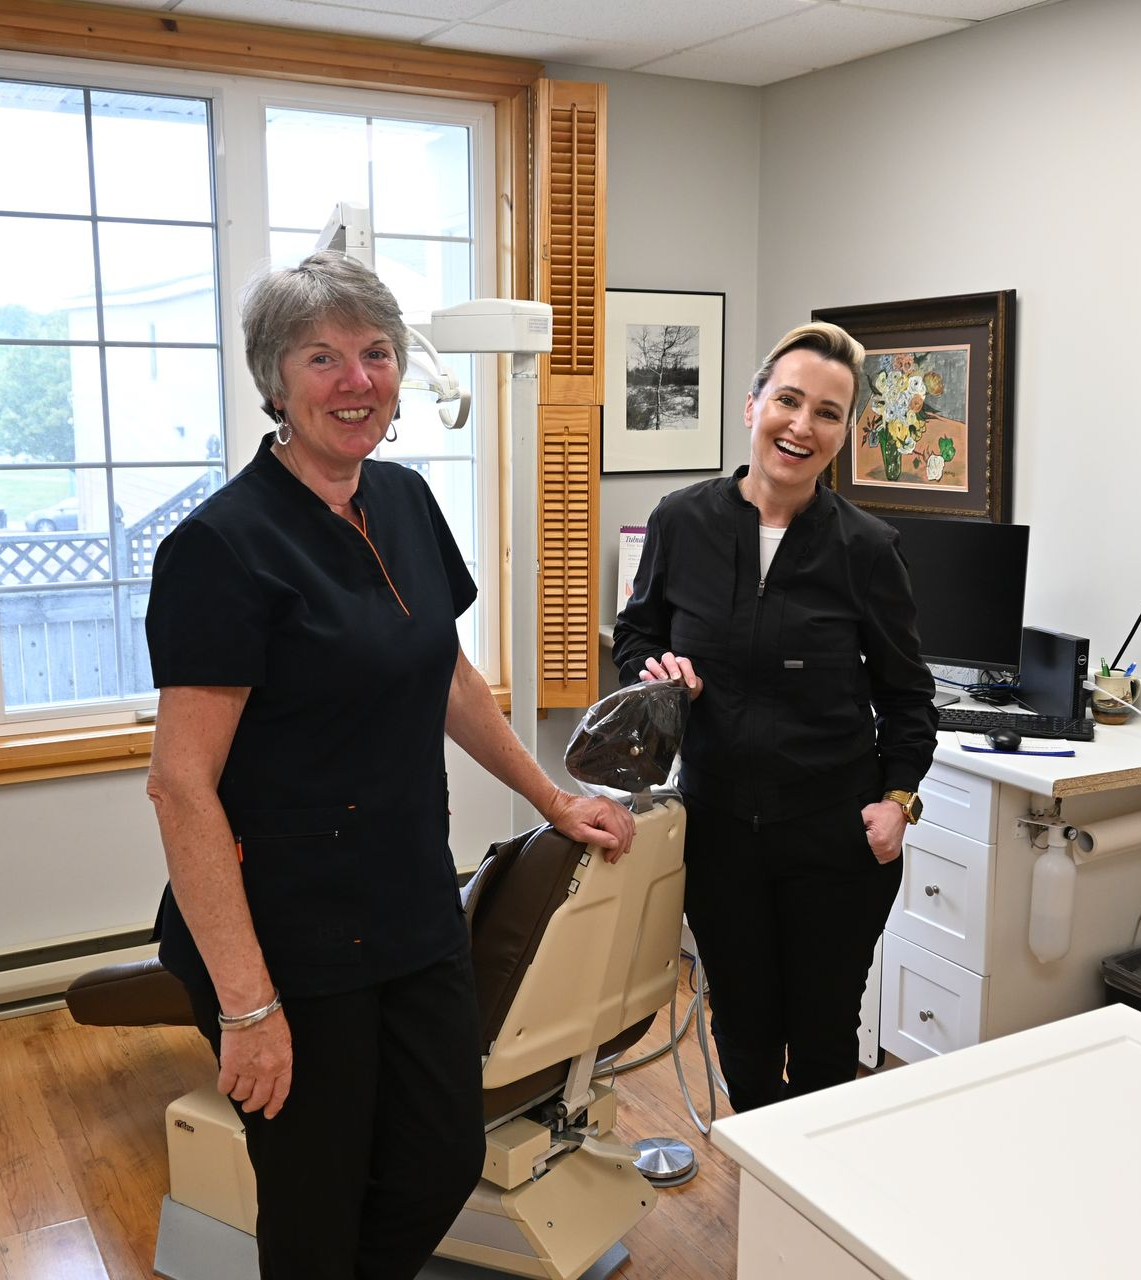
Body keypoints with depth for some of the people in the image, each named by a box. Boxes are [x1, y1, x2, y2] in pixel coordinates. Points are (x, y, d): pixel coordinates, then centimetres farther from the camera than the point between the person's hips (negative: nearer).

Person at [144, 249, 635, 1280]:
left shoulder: (405, 501, 5)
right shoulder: (224, 546, -18)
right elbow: (183, 784, -20)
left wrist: (554, 799, 20)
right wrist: (247, 1003, -20)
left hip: (414, 913, 7)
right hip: (287, 940, -7)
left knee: (444, 1166, 16)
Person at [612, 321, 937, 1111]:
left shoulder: (866, 548, -8)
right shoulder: (682, 522, -4)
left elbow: (905, 694, 4)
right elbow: (636, 631, 12)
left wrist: (898, 797, -7)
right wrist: (654, 668, -10)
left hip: (836, 837, -1)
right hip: (718, 828, 2)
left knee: (824, 1033, 13)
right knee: (743, 1029, 16)